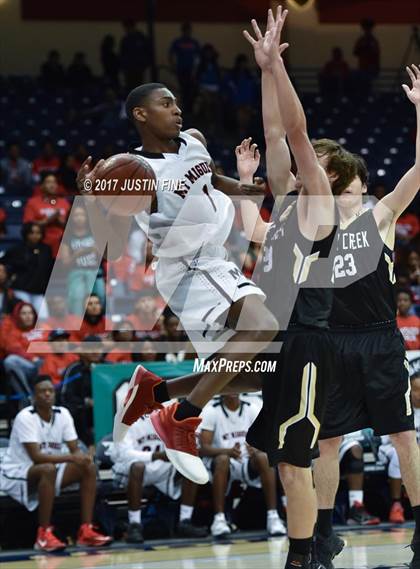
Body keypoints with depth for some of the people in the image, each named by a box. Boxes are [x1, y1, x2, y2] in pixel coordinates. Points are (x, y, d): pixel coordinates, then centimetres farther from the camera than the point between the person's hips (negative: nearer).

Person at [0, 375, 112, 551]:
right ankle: (43, 535, -33)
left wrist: (81, 457, -26)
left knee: (88, 468, -11)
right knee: (48, 469, -38)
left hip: (48, 471, 7)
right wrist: (70, 458, -37)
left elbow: (75, 450, -2)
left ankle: (86, 530, -13)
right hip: (16, 474, -7)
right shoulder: (25, 417, -21)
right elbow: (36, 457, -29)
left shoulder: (63, 414, -2)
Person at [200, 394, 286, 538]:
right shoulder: (211, 410, -5)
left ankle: (273, 516, -28)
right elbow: (203, 448, -13)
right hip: (219, 464, -2)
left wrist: (257, 449, -29)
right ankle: (219, 519, -35)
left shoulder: (252, 409, 2)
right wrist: (228, 451, -32)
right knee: (223, 459, -36)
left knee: (264, 458, -29)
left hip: (248, 462, 2)